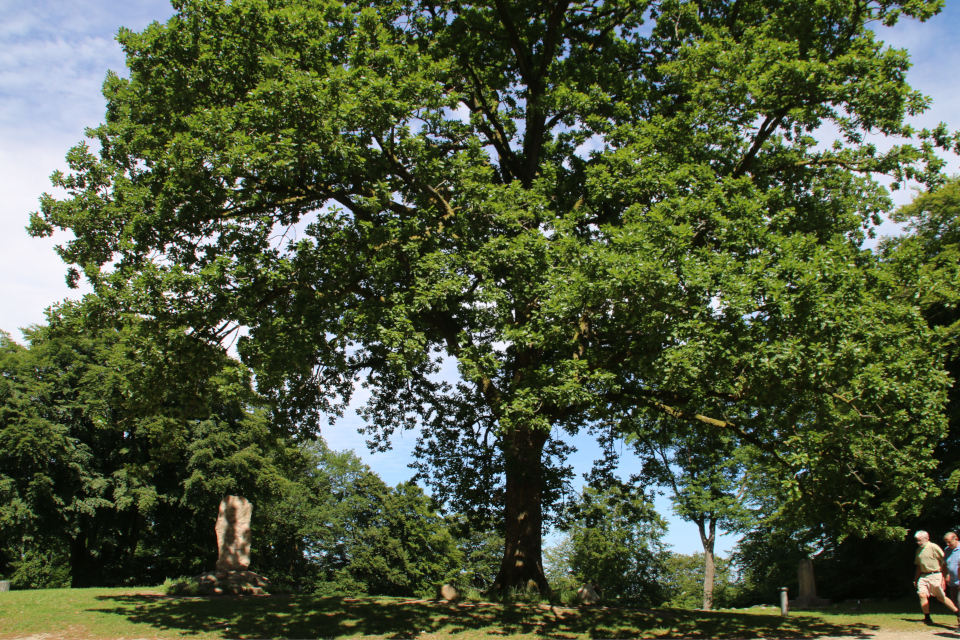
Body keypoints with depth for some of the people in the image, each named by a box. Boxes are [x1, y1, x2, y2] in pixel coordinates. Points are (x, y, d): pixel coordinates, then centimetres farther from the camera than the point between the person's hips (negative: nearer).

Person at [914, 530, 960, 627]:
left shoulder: (934, 547, -11)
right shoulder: (919, 550, 12)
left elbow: (945, 562, -9)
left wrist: (944, 577, -12)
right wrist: (916, 579, 23)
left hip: (935, 575, -6)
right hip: (924, 576, 6)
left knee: (941, 597, 0)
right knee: (922, 595, -6)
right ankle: (927, 618, 2)